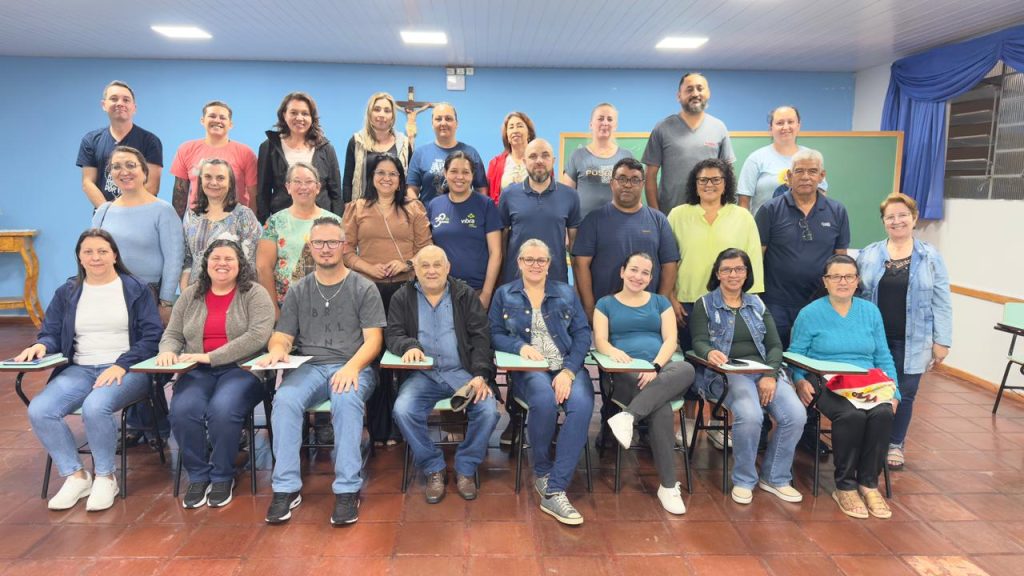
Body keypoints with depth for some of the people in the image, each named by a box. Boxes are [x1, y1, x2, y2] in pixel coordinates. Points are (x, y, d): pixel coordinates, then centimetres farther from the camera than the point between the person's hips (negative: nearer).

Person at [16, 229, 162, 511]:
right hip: (79, 369, 4)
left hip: (127, 370, -4)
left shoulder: (136, 289, 4)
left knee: (95, 407, -34)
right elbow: (51, 334, 13)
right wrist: (40, 346, -12)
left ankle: (104, 477, -10)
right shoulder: (66, 292, 16)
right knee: (39, 410, -22)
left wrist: (121, 365, -17)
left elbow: (151, 337, -3)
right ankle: (75, 475, -3)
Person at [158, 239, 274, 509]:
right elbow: (173, 334, 18)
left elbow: (258, 336, -14)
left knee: (222, 410, -32)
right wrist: (168, 352, -8)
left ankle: (222, 477, -6)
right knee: (182, 410, -26)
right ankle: (197, 476, -3)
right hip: (197, 372, 4)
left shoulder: (254, 294, -1)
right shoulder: (190, 295, 16)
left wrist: (211, 357, -18)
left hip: (241, 369, -4)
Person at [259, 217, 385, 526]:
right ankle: (286, 488, -20)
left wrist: (352, 366, -21)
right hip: (308, 367, 3)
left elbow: (373, 339, -1)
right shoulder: (298, 291, 16)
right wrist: (276, 350, -13)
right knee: (284, 400, -29)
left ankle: (347, 490, -28)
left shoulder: (364, 288, 7)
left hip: (352, 367, -2)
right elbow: (282, 337, 13)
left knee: (347, 400, -35)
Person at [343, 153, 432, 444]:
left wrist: (406, 263, -11)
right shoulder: (357, 209, 13)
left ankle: (401, 427, 10)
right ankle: (379, 429, 14)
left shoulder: (414, 209, 13)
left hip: (406, 288, 0)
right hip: (369, 289, 0)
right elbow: (347, 250, 6)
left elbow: (425, 248, 7)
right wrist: (370, 268, -10)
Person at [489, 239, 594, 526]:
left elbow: (583, 334, 5)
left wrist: (568, 372, -10)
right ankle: (541, 472, -7)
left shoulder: (566, 293, 15)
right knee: (544, 400, -36)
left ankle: (554, 491, -29)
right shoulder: (505, 295, 14)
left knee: (582, 404, -32)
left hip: (568, 366, 2)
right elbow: (495, 334, 8)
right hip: (528, 369, -1)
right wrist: (520, 346, -14)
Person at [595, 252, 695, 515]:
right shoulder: (606, 304, 17)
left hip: (660, 370, 3)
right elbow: (600, 341, 4)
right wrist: (614, 351, -22)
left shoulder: (660, 302, 21)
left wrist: (655, 366, -14)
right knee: (661, 409, -34)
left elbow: (670, 339, 7)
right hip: (624, 373, -2)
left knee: (687, 370, -36)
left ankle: (628, 415, -39)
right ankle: (668, 485, -25)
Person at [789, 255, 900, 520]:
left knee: (883, 414, -29)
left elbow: (884, 358, 16)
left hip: (870, 385, 4)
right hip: (827, 386, -4)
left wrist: (894, 392, 4)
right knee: (851, 415, -33)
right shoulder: (810, 314, 3)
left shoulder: (871, 311, 15)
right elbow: (795, 357, 2)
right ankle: (845, 487, -14)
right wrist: (800, 381, -17)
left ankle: (869, 483, -10)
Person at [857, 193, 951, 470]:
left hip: (912, 341, 0)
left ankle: (895, 445, 24)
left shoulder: (931, 257, 2)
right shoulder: (868, 254, 5)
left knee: (905, 393, 7)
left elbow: (941, 303, 1)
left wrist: (942, 341, -4)